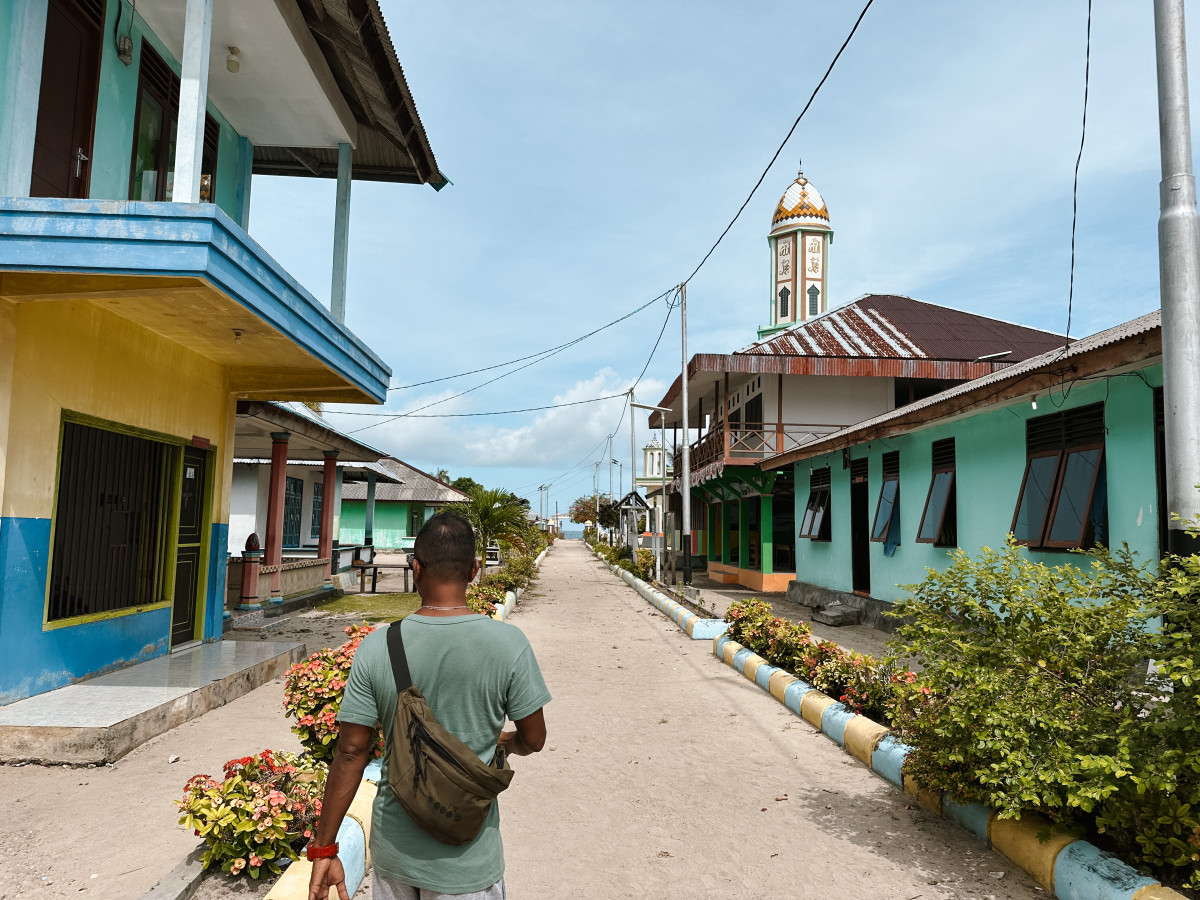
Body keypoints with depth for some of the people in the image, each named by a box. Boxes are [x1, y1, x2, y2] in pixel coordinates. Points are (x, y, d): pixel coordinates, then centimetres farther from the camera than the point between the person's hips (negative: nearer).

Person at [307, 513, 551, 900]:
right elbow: (533, 740, -7)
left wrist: (324, 849, 1)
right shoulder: (508, 643, -18)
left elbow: (351, 752, -9)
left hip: (393, 848, 2)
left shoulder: (376, 646, -13)